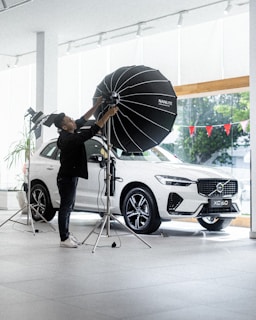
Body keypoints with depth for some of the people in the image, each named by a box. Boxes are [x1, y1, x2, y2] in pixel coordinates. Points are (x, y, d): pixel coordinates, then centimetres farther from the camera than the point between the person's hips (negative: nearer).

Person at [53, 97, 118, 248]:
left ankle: (66, 233, 29)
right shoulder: (69, 139, -26)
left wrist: (98, 104, 5)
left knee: (69, 206, 18)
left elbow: (83, 120, 10)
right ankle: (64, 239, 5)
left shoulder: (68, 134, 2)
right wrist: (108, 114, -29)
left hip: (71, 175, 10)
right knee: (66, 206, -2)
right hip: (66, 177, -10)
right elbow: (91, 131, -31)